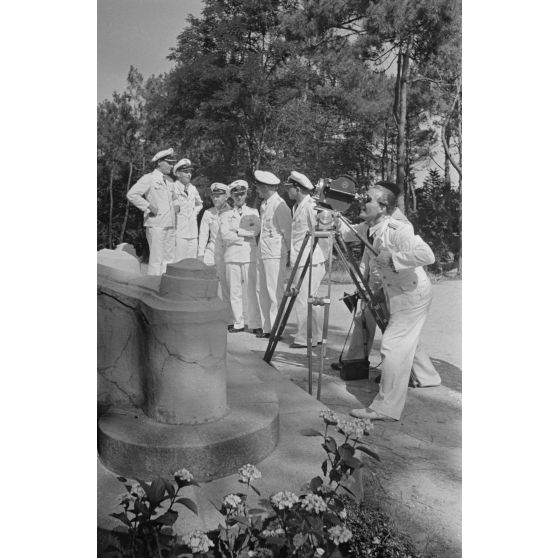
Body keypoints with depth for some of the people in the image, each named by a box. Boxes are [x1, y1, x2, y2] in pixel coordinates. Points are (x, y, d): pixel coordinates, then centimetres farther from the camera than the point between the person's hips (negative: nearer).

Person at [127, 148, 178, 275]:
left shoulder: (169, 181, 17)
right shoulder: (149, 178, -4)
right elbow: (131, 194, -12)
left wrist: (176, 206, 14)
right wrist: (149, 207, -13)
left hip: (170, 226, 7)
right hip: (156, 225, -7)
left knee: (169, 259, 7)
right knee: (156, 260, -8)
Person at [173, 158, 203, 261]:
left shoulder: (193, 188, 13)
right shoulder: (173, 188, -6)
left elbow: (199, 204, 30)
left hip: (193, 232, 6)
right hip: (178, 231, -6)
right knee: (178, 263, -7)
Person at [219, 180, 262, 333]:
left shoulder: (253, 212, 16)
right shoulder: (225, 214, 15)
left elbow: (255, 230, -2)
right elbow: (224, 235, -1)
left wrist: (236, 231, -4)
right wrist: (245, 236, -3)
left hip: (249, 255, -1)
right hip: (231, 256, 1)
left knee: (251, 291, -5)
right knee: (234, 291, 1)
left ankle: (255, 324, -2)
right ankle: (238, 323, 9)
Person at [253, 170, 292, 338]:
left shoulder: (279, 206, -13)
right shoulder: (264, 204, 14)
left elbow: (287, 231, -11)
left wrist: (288, 252, -6)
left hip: (275, 255, -9)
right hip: (262, 253, 9)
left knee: (275, 292, -4)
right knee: (261, 290, 12)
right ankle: (267, 327, 21)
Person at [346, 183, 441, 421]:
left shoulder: (398, 230, -27)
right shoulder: (370, 229, 0)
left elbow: (426, 255, -36)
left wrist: (393, 258, -32)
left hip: (413, 294, -10)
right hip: (398, 294, 10)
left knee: (392, 345, -12)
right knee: (405, 339, 26)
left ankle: (386, 408, -6)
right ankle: (427, 376, 50)